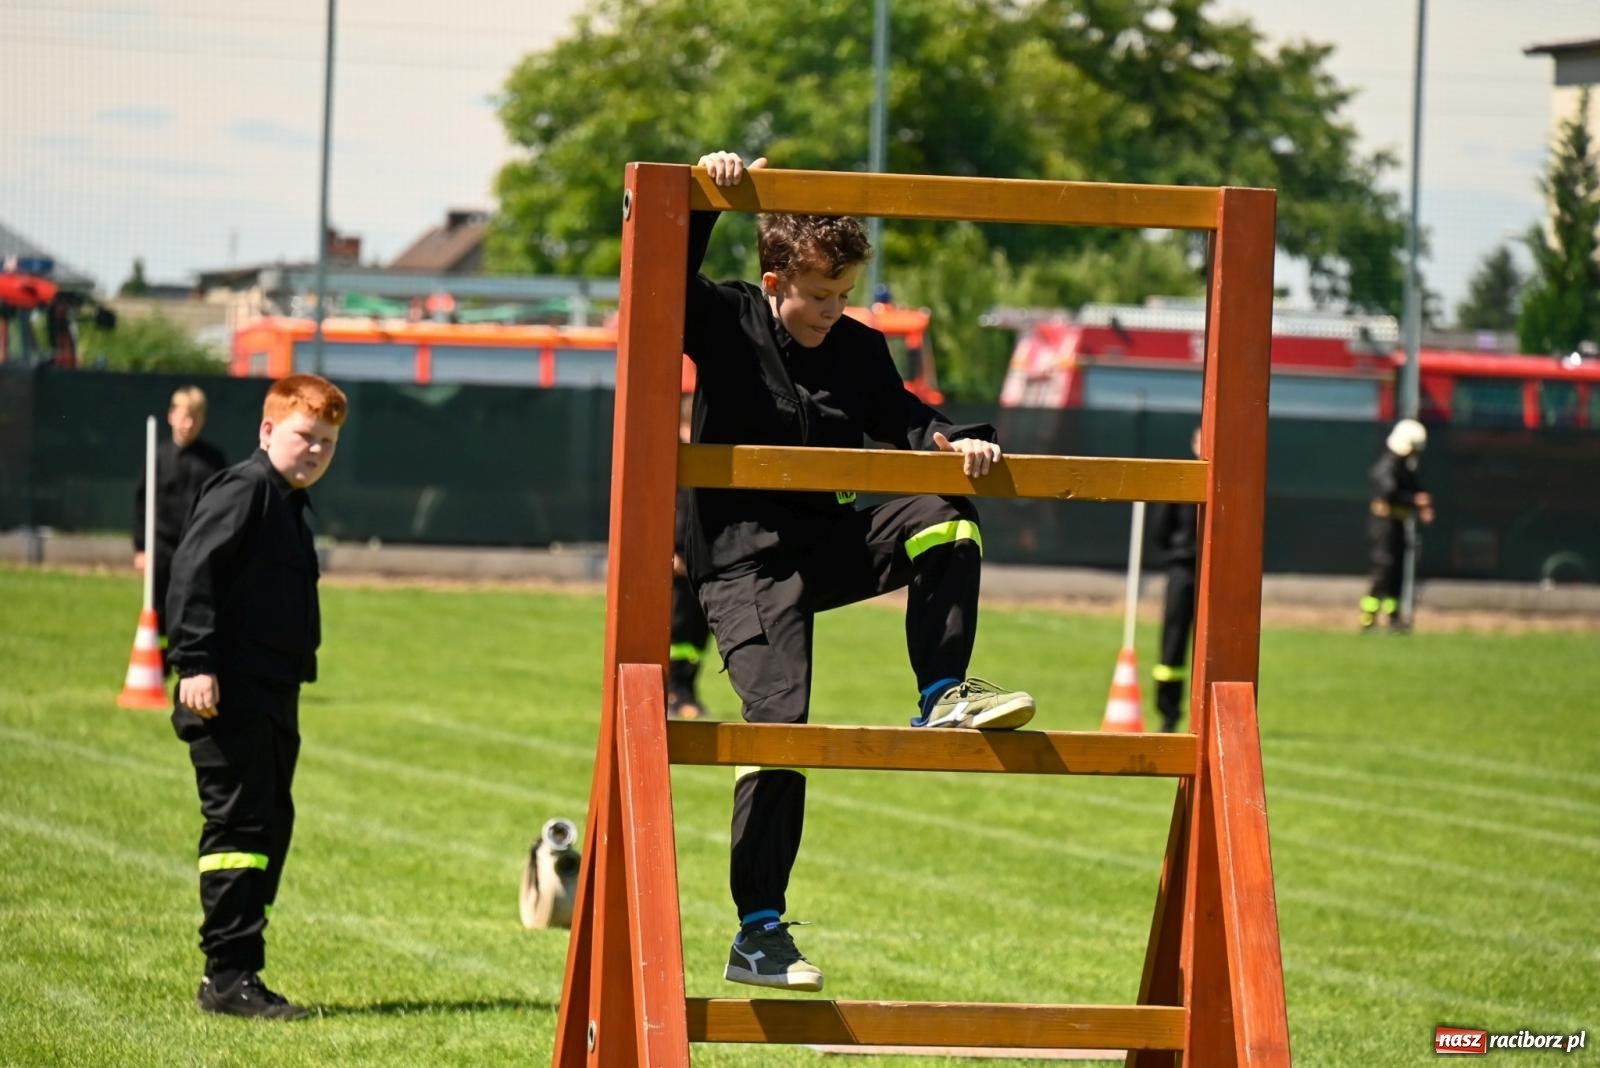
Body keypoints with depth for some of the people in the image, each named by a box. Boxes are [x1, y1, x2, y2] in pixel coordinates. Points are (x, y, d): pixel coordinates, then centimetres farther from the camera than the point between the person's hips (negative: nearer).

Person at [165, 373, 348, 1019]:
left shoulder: (288, 505, 20)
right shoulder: (244, 490, -10)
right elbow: (192, 571, -19)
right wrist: (195, 663, -24)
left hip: (272, 700, 10)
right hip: (229, 699, -10)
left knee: (270, 828, 11)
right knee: (240, 826, -10)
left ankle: (232, 971, 16)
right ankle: (229, 977, -9)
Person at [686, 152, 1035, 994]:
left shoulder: (858, 350, 7)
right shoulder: (726, 324, -4)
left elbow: (904, 421, 5)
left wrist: (955, 443, -16)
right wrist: (703, 199, -31)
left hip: (826, 541, 5)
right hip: (744, 556, -5)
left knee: (944, 519, -21)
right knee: (778, 720, -18)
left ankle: (941, 699, -10)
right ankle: (757, 937, -13)